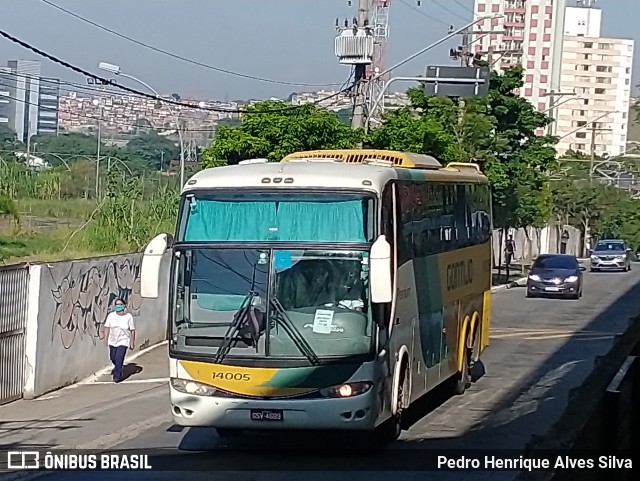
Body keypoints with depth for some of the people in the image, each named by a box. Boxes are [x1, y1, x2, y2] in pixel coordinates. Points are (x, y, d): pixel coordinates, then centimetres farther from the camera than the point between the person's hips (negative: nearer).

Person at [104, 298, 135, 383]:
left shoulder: (129, 317, -9)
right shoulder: (111, 315, -4)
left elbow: (132, 330, -5)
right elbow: (107, 327, -1)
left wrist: (132, 343, -5)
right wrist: (106, 339, -6)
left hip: (123, 341, -4)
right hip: (112, 341, 4)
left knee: (119, 358, -14)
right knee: (113, 358, 18)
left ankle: (117, 375, -2)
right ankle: (117, 367, 49)